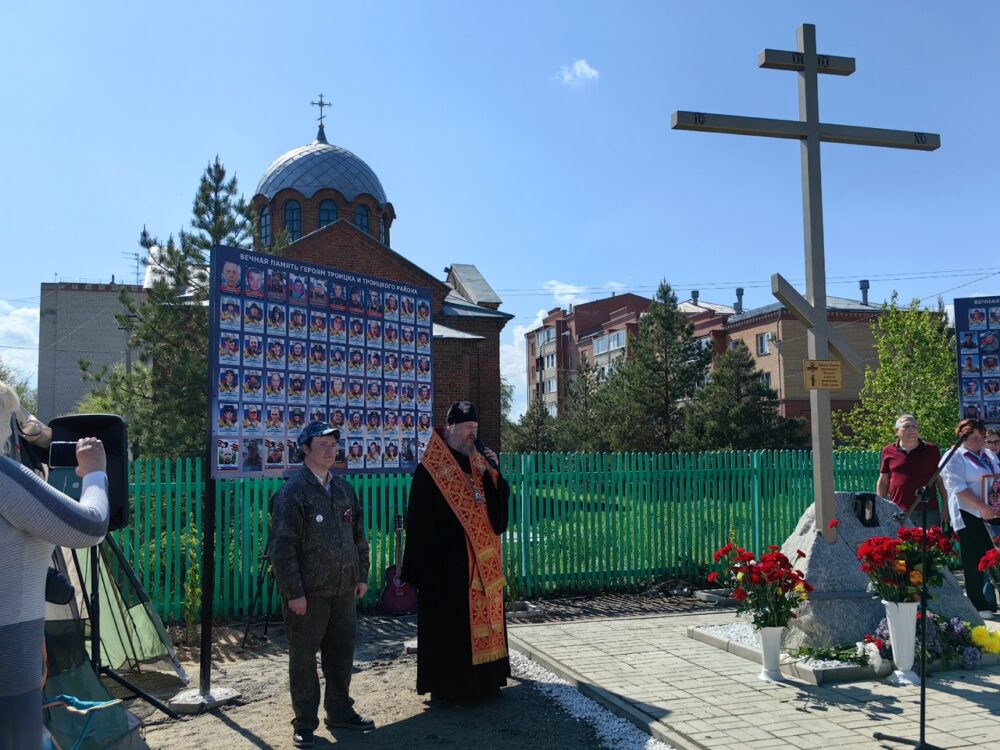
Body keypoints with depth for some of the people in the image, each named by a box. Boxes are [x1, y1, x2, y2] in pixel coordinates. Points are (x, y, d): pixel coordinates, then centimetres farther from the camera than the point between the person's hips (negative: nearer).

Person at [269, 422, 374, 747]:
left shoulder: (344, 488, 10)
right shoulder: (292, 492, -10)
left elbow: (359, 535, 16)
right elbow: (282, 547, -14)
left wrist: (362, 575, 11)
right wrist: (294, 592, -16)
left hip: (344, 589, 6)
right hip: (308, 592, -6)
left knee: (341, 652, 15)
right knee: (304, 657, 6)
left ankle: (340, 710, 31)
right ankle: (305, 723, 19)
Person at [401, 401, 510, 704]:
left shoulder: (479, 464, 11)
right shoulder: (429, 470, -8)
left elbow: (499, 504, 8)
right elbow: (419, 522, -11)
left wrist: (494, 473, -8)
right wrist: (421, 569, -14)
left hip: (482, 562, 6)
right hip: (447, 564, -6)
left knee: (481, 617, 11)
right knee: (450, 624, 0)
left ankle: (482, 680, 23)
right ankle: (447, 685, 11)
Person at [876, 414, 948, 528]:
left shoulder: (932, 450, 6)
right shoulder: (889, 452, 5)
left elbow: (941, 480, 9)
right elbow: (883, 483, 11)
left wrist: (946, 508, 5)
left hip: (928, 511, 0)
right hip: (899, 513, 0)